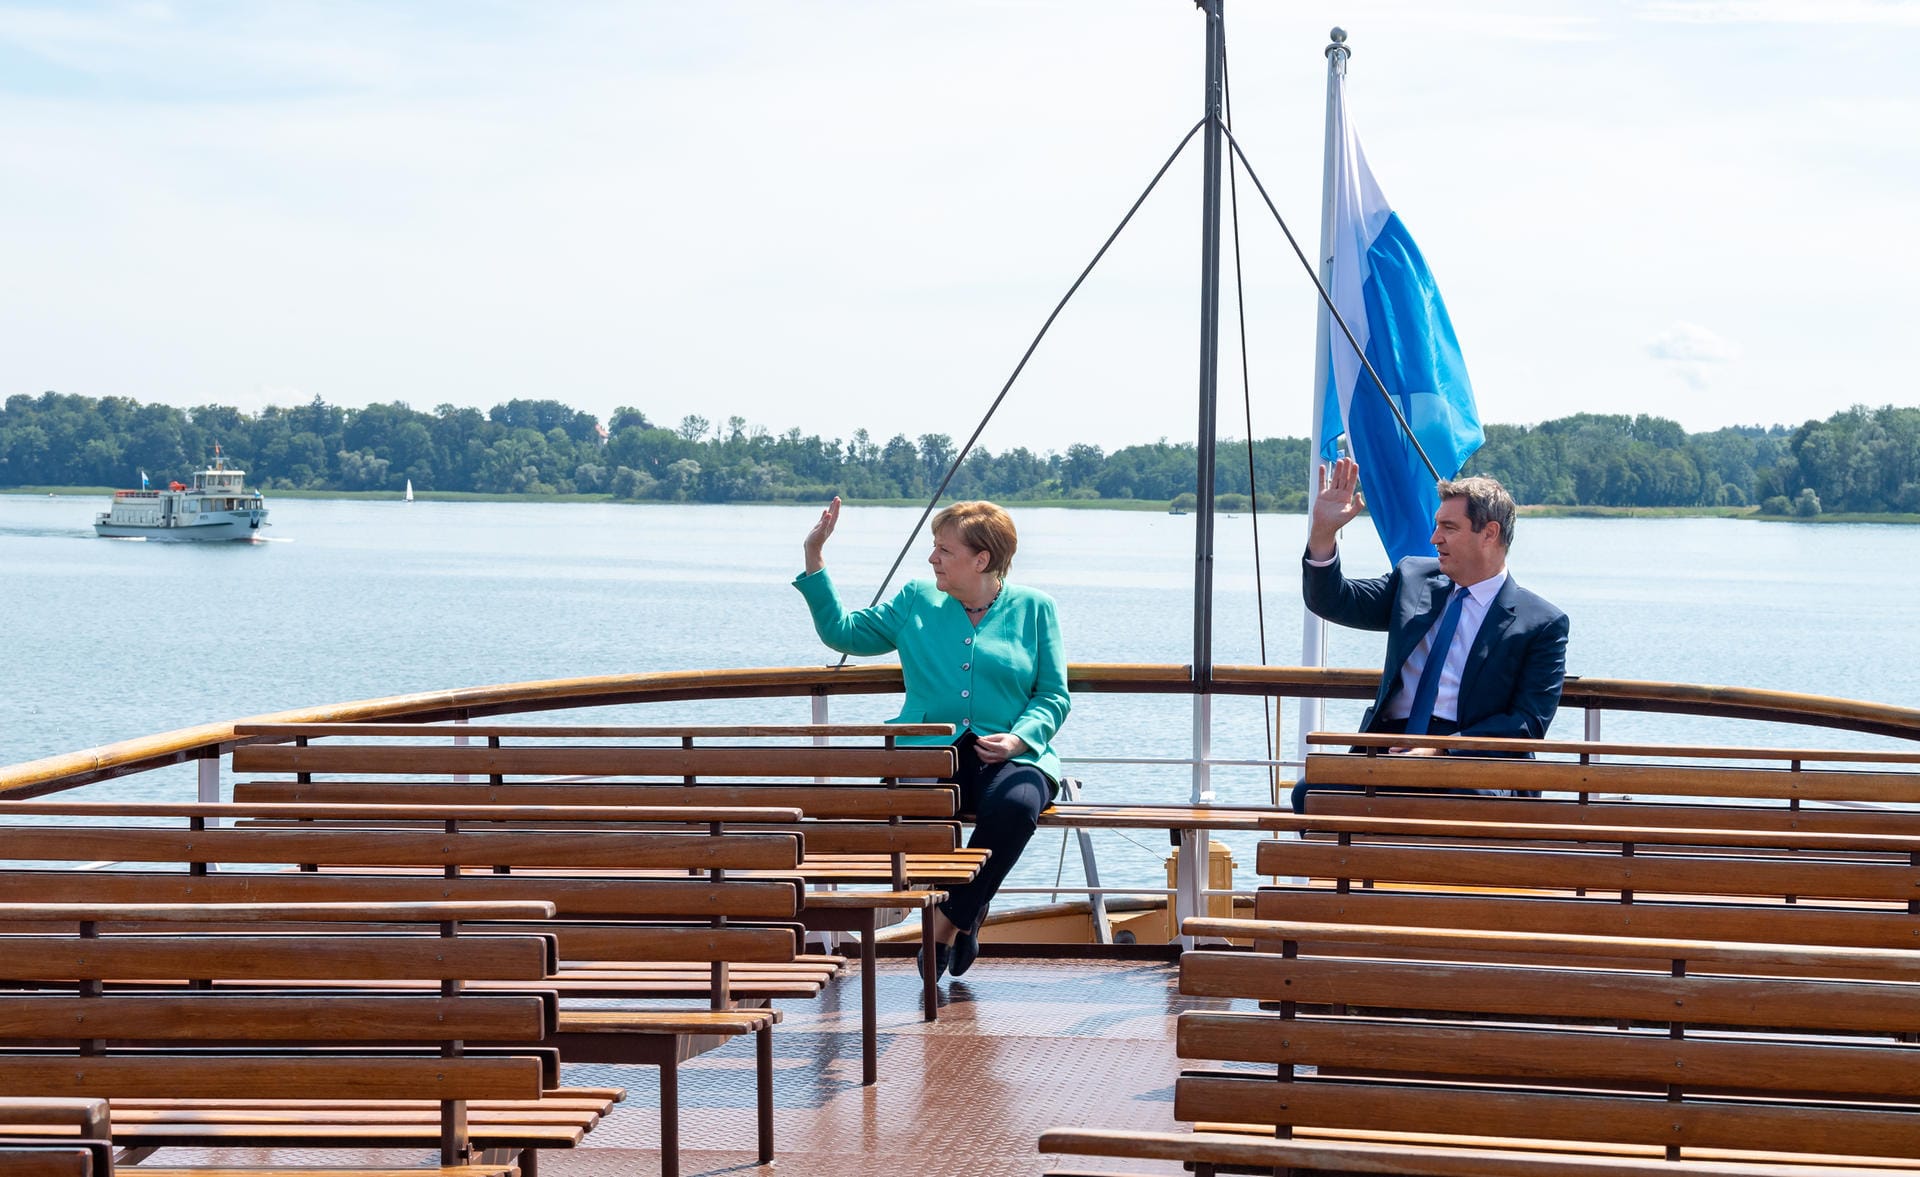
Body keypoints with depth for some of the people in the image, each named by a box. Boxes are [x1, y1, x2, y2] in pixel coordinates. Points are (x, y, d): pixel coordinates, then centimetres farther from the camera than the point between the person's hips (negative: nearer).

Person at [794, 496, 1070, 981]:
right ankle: (966, 911, -12)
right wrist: (813, 557, 13)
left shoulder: (1033, 608, 11)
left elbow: (1054, 696, 8)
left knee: (1015, 804, -37)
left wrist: (1019, 738, -11)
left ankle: (949, 919, -15)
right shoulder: (915, 602, 18)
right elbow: (841, 631, 21)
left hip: (1011, 756, -1)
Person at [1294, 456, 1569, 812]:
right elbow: (1332, 602, 16)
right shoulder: (1413, 577, 19)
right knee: (1310, 794, -25)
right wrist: (1323, 532, -1)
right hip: (1389, 748, 4)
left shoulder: (1543, 624, 4)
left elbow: (1528, 723, -4)